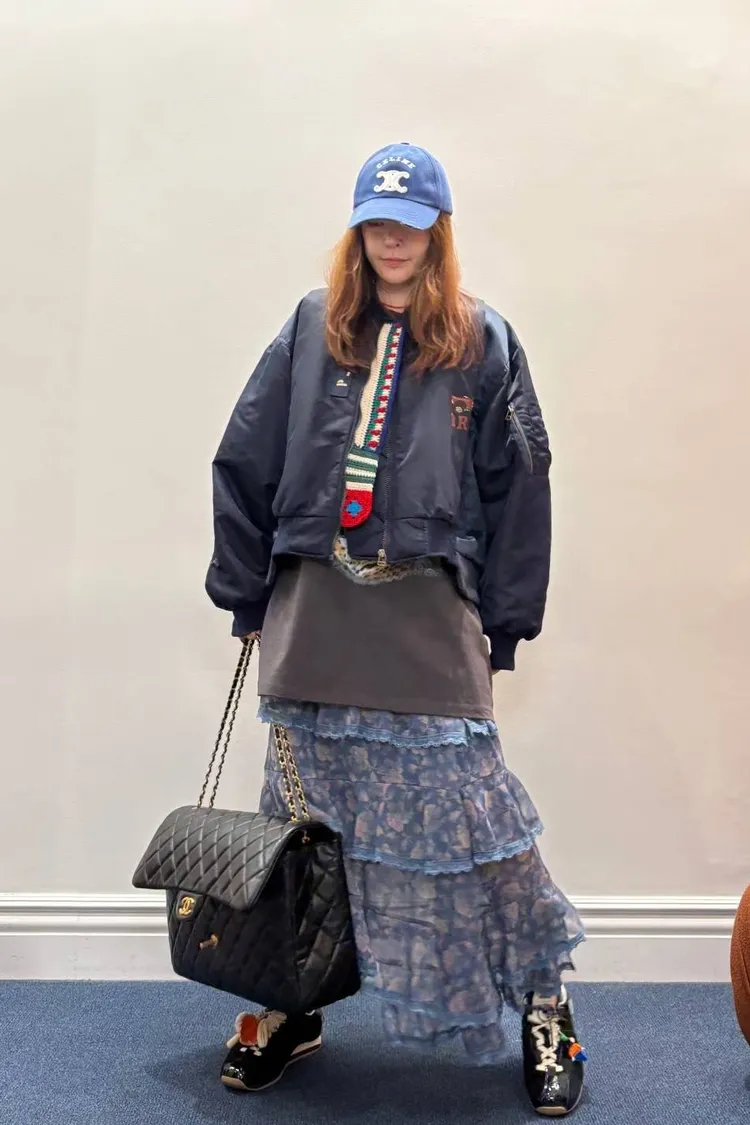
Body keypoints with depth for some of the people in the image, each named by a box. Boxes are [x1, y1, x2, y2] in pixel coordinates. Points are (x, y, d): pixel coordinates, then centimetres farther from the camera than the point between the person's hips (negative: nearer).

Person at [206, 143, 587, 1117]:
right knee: (304, 815, 10)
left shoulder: (484, 343, 5)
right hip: (312, 608, 2)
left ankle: (543, 1006, 13)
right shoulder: (311, 329, 9)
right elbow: (244, 464, 9)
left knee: (463, 810, -3)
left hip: (428, 615, -2)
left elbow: (517, 488, 5)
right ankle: (290, 1007, 26)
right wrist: (247, 597, 6)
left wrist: (504, 625, 1)